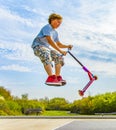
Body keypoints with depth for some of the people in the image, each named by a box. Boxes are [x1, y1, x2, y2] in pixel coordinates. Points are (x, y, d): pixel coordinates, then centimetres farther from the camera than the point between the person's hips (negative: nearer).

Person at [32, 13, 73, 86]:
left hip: (47, 48, 10)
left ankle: (58, 77, -2)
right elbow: (50, 40, -26)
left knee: (59, 56, -3)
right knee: (46, 55, -37)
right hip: (38, 46, -10)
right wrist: (60, 51, -30)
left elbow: (58, 44, 23)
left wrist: (67, 46, 2)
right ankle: (51, 77, -49)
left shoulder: (55, 32, 18)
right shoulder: (47, 27, -12)